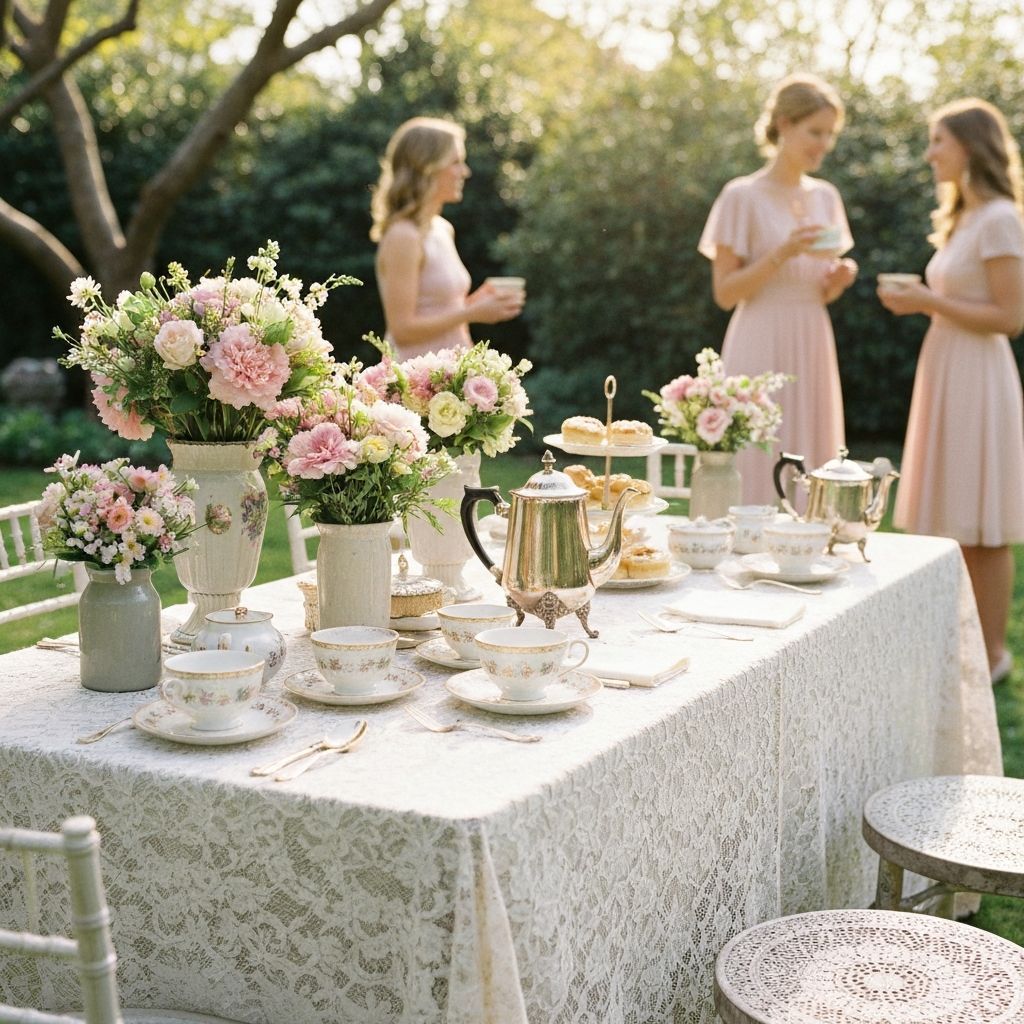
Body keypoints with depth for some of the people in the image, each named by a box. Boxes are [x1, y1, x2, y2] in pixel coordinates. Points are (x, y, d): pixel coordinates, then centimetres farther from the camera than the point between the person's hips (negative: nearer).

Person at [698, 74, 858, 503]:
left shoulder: (826, 197, 12)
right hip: (762, 353, -6)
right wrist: (782, 254, -19)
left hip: (812, 352, 6)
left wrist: (838, 279, -4)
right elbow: (724, 292, -8)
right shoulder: (743, 196, -6)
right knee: (760, 478, -5)